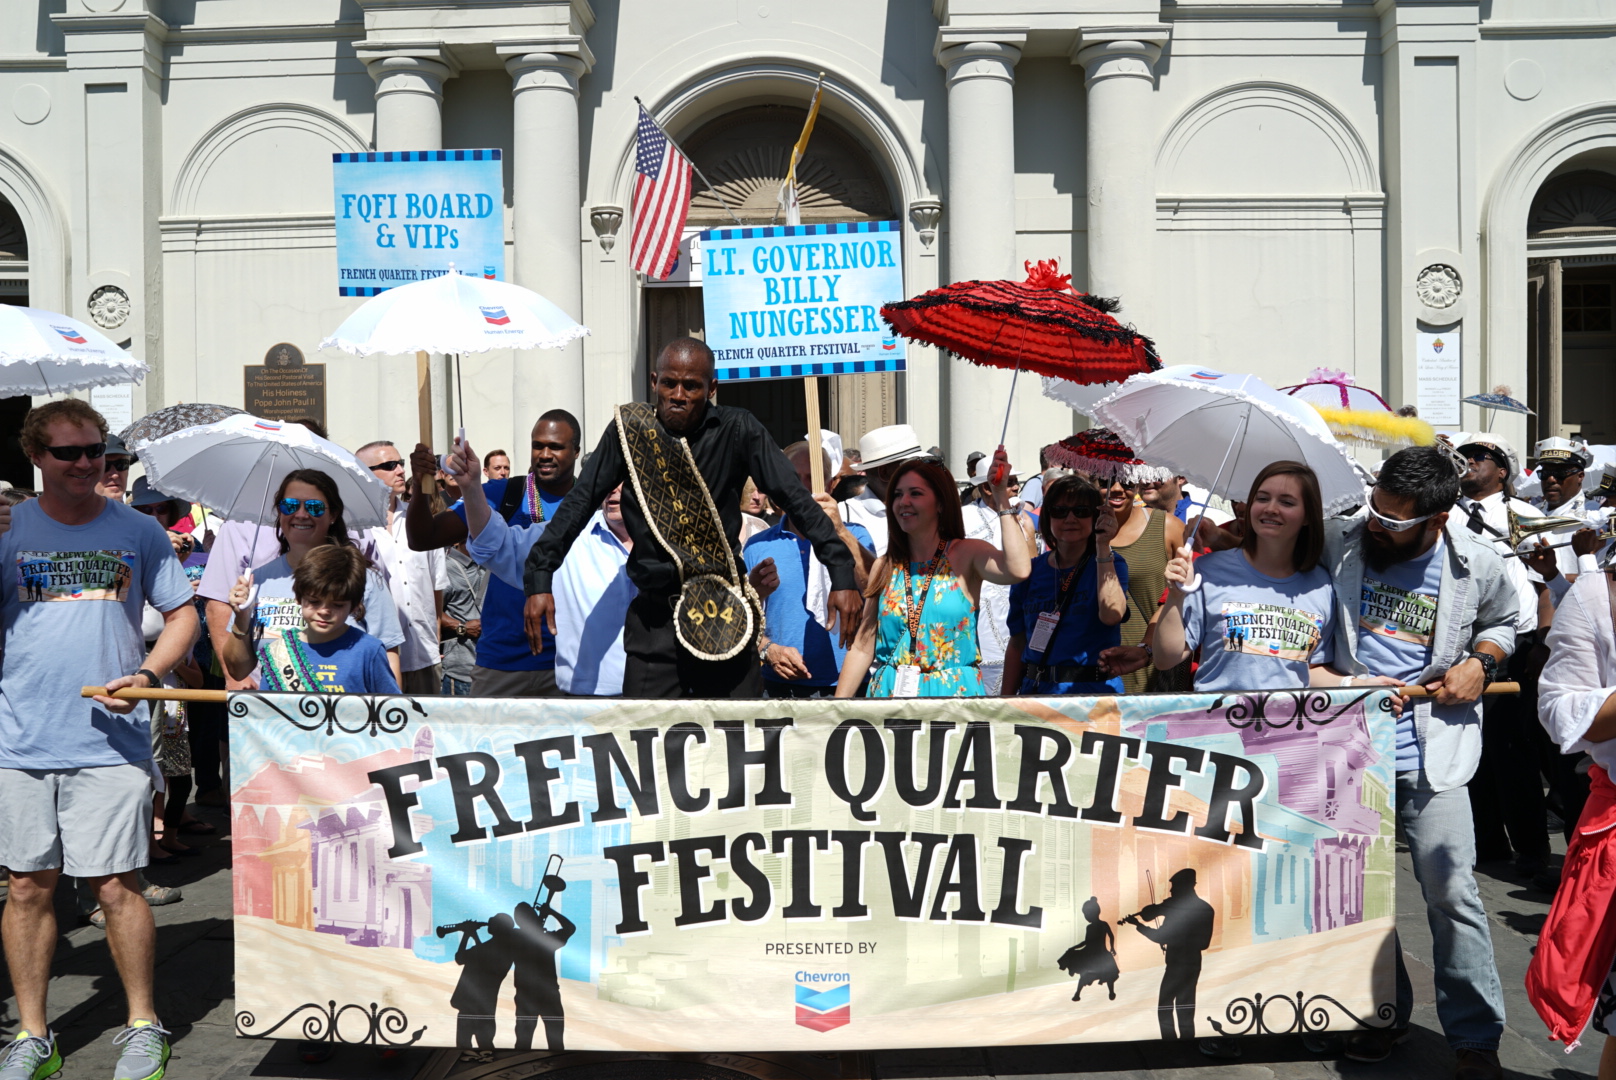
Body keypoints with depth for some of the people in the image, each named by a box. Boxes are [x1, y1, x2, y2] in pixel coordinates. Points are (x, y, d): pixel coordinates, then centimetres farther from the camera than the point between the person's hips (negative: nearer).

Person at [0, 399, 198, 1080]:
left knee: (115, 887, 2)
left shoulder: (138, 532, 5)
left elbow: (182, 615, 9)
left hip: (111, 741, -1)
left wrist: (148, 676, -8)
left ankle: (142, 1025, 17)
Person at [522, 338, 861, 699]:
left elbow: (796, 500, -3)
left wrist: (842, 576, -9)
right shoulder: (628, 430, 1)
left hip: (727, 617, 0)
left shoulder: (737, 430, -2)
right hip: (654, 618, 0)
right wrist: (539, 578, -5)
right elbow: (579, 504, 3)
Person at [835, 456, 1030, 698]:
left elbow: (1018, 570, -27)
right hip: (888, 692, 3)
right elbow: (864, 647, 7)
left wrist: (1001, 496, -22)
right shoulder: (884, 567, 6)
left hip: (951, 693, -3)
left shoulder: (967, 555, -5)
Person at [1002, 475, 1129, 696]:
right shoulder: (1030, 572, 7)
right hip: (1035, 691, 3)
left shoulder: (1110, 564, 0)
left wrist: (1103, 547, -19)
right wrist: (1006, 701, 5)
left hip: (1094, 692, -2)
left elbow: (1111, 615, -21)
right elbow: (1017, 644, 10)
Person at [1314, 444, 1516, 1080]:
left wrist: (1479, 662, -1)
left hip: (1431, 760, -1)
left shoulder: (1477, 566, -3)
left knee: (1451, 893, -4)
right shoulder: (1337, 543, -4)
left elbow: (1502, 622, 17)